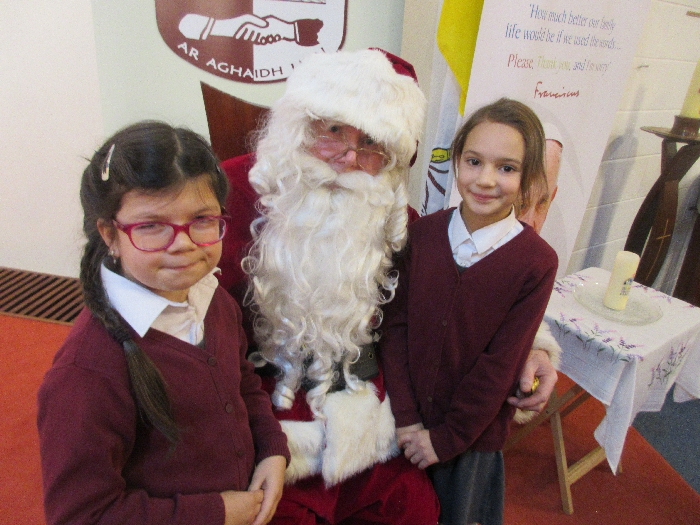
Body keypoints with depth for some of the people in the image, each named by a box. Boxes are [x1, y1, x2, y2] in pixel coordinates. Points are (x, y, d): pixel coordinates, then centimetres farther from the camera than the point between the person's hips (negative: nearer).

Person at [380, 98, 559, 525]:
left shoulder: (536, 262, -17)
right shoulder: (424, 232, -9)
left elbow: (500, 365, -16)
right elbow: (396, 324, -8)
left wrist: (447, 438, -11)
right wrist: (406, 417, -11)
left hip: (473, 434, -2)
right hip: (410, 427, 3)